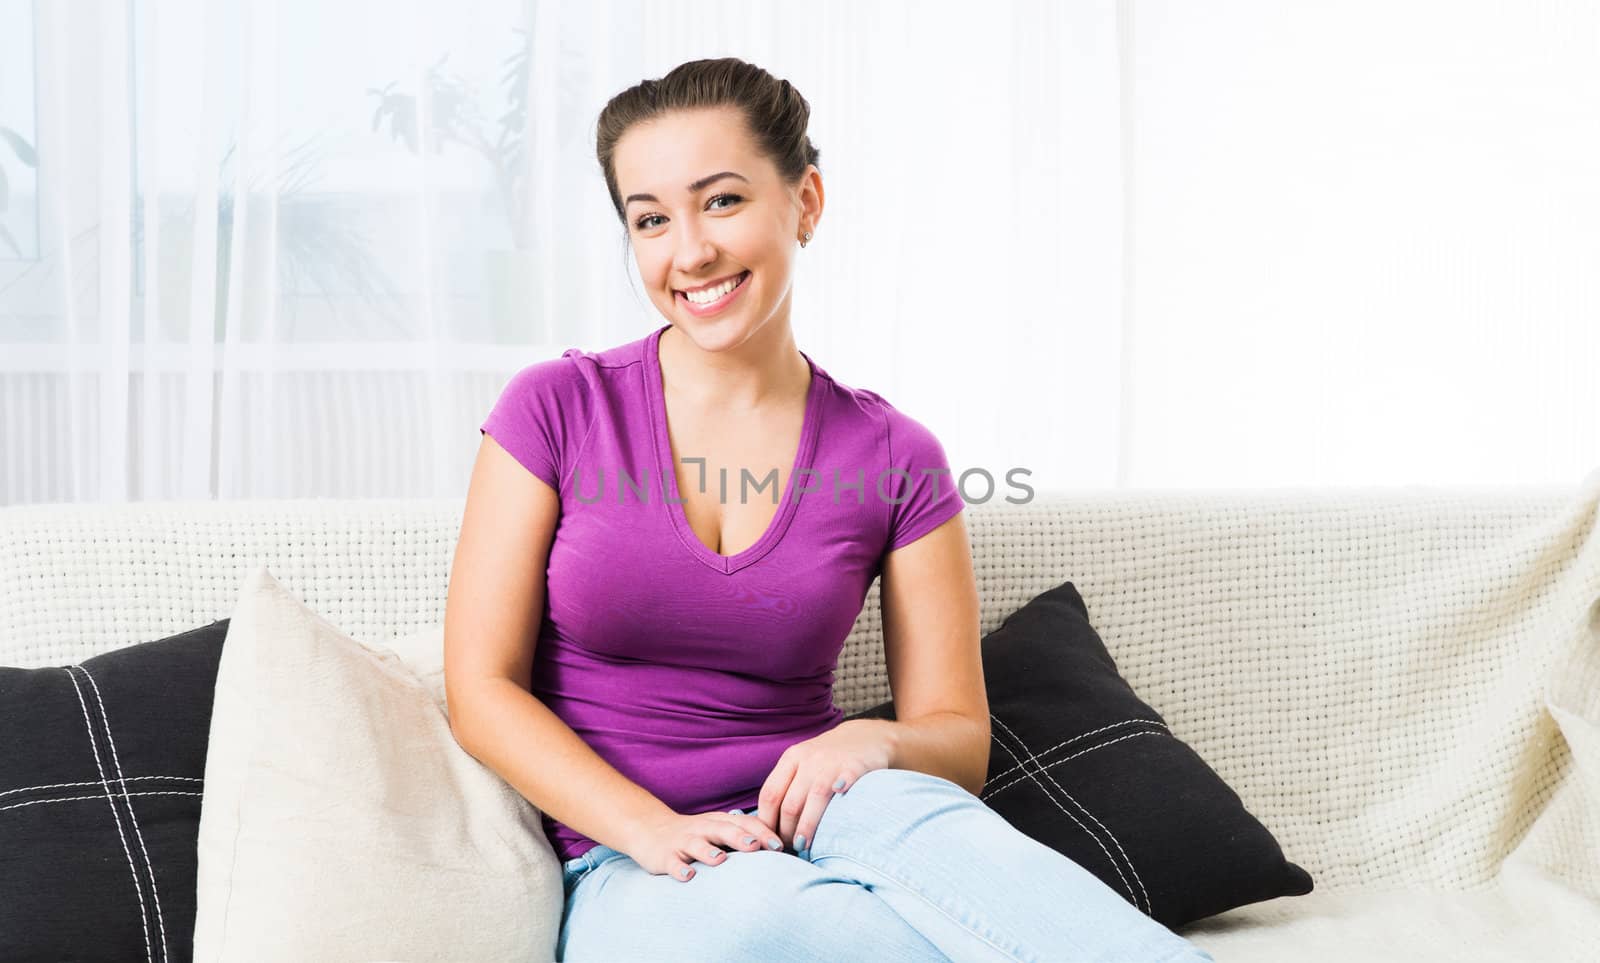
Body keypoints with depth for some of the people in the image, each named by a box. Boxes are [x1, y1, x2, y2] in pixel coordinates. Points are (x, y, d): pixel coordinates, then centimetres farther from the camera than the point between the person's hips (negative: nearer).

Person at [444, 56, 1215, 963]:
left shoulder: (893, 458, 3)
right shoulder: (556, 409, 0)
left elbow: (959, 737, 6)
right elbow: (482, 689, -2)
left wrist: (872, 743, -18)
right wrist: (652, 829, -17)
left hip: (808, 824, 1)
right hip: (621, 876, -1)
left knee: (895, 810, -36)